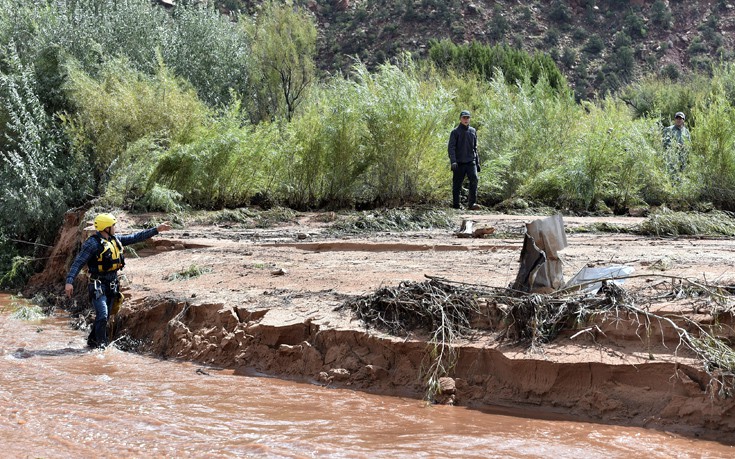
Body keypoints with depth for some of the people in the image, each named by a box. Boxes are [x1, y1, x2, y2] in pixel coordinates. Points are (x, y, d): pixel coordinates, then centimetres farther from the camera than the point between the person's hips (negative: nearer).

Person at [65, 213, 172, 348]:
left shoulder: (115, 240, 7)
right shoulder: (93, 243, -16)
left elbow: (135, 238, 14)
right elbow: (78, 263, -18)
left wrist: (156, 230, 13)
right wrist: (69, 281, -27)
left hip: (112, 285, 8)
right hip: (98, 286, -8)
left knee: (105, 317, 13)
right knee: (102, 316, -16)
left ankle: (92, 341, 26)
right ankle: (100, 343, -3)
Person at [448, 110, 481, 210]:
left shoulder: (473, 131, 14)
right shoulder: (455, 132, 0)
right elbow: (451, 148, -7)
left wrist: (477, 162, 19)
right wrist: (453, 161, -20)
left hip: (471, 162, 3)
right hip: (459, 163, -3)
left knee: (474, 180, -16)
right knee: (457, 185, 2)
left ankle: (472, 203, -19)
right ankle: (455, 205, 10)